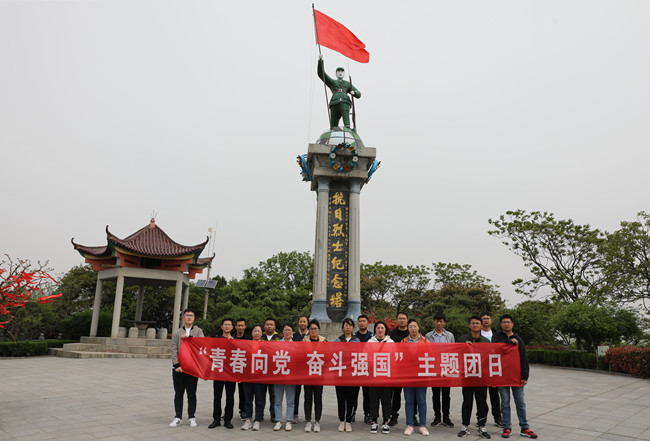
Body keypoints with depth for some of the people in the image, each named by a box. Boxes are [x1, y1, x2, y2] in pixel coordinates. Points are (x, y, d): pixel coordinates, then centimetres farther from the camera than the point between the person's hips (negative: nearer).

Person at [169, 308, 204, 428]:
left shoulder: (198, 331, 9)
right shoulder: (177, 333, 10)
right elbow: (174, 350, 2)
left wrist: (189, 337, -18)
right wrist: (177, 365, -8)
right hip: (178, 368, 1)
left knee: (192, 394, 5)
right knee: (178, 393, 6)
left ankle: (192, 417, 14)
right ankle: (178, 417, 16)